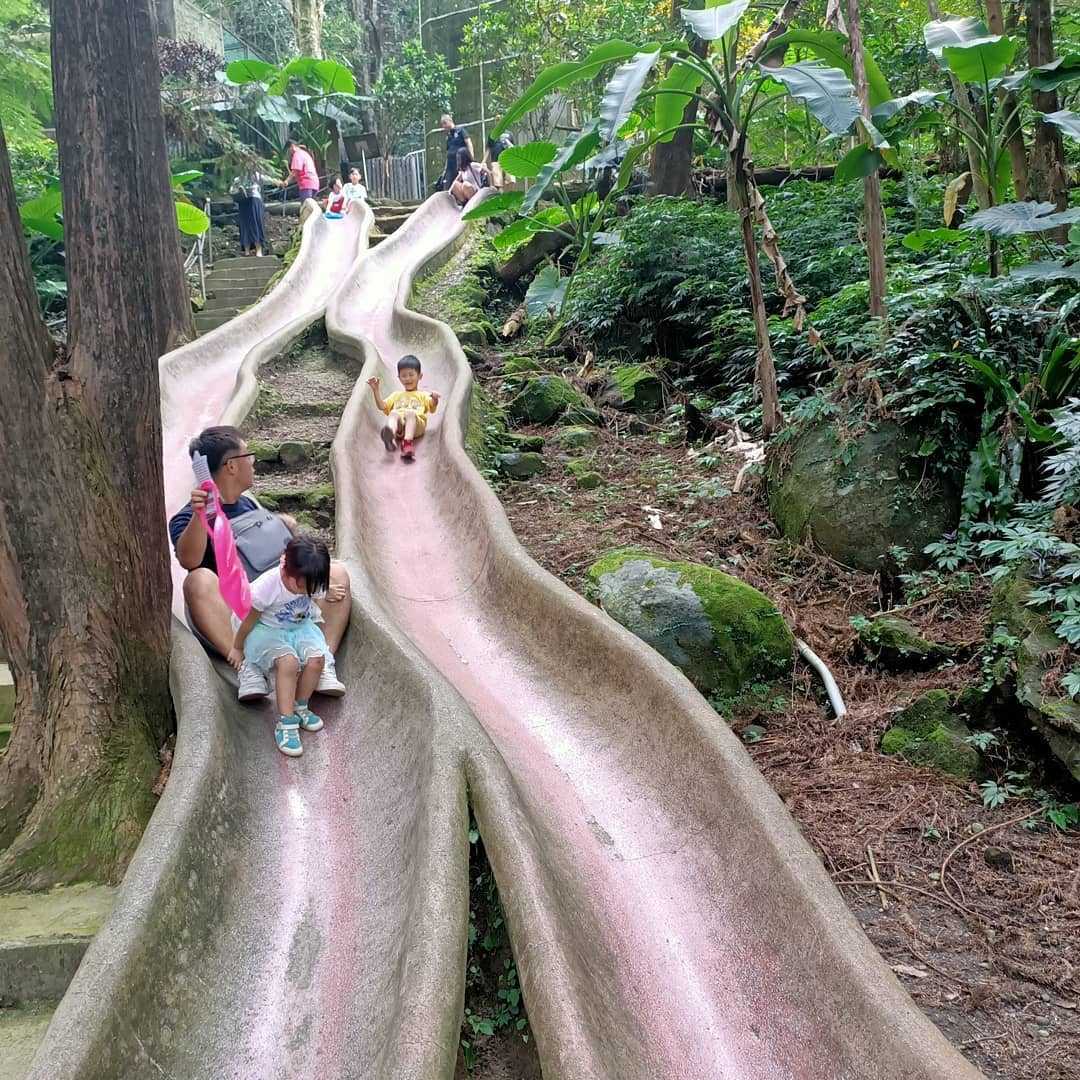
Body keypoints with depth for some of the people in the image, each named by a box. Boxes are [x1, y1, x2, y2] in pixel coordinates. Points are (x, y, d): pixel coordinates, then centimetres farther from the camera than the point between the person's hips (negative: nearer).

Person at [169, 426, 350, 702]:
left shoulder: (248, 503, 21)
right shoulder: (187, 519, -2)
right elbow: (189, 560, -24)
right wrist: (199, 516, -38)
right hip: (235, 625, -6)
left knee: (337, 572, -9)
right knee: (200, 580, -32)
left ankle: (324, 661, -27)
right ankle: (246, 665, -38)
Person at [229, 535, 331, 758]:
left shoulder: (313, 581, -17)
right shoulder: (267, 585, -30)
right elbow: (249, 619, -13)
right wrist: (237, 648, 1)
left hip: (300, 627, 4)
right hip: (268, 630, -4)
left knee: (316, 658, -24)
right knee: (288, 661, -32)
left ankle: (299, 708, -1)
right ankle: (286, 723, -23)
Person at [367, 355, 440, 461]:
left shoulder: (423, 395, 31)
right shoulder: (396, 395, 40)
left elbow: (432, 407, 10)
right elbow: (382, 406, 27)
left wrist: (435, 400, -15)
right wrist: (375, 390, 14)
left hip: (416, 424, -1)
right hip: (399, 423, 2)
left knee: (410, 413, -35)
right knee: (393, 413, -32)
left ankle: (407, 442, -59)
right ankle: (389, 433, -67)